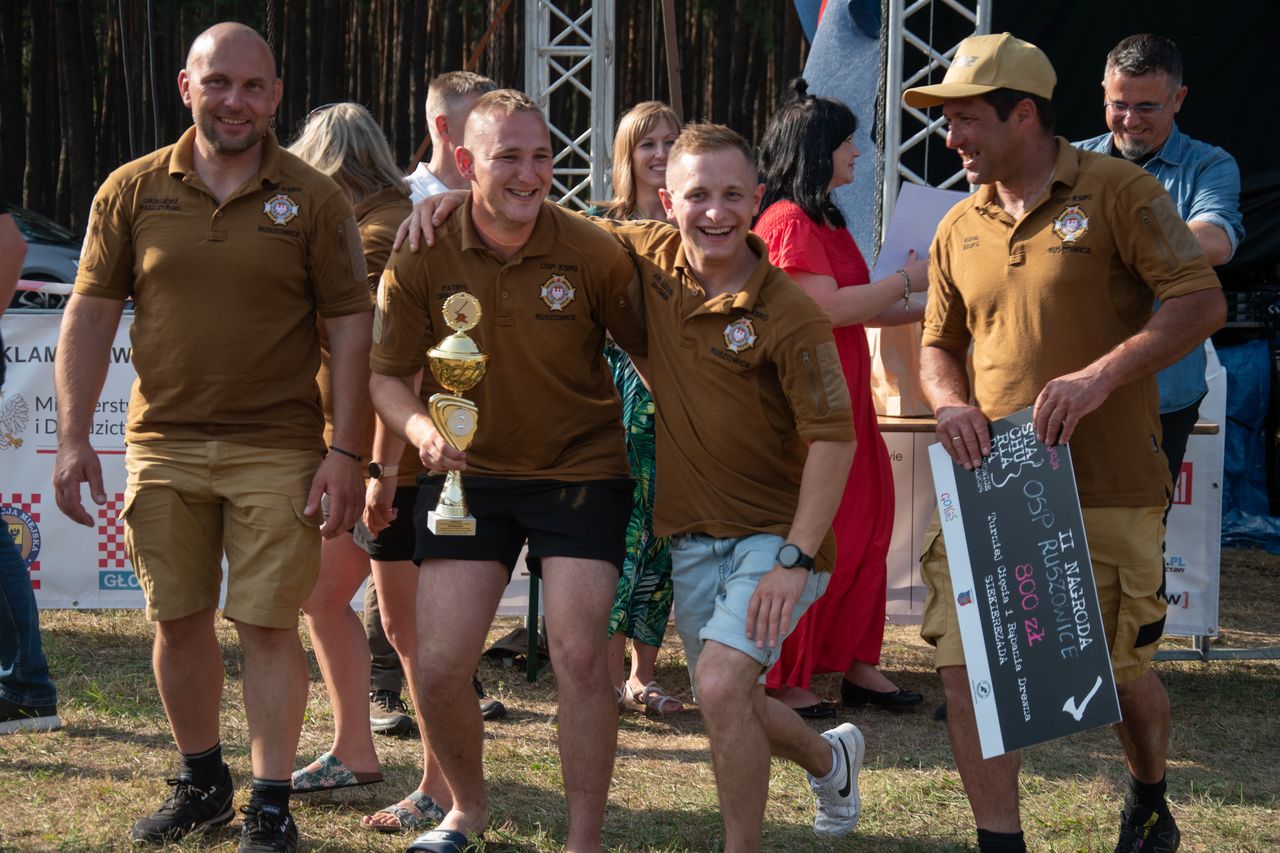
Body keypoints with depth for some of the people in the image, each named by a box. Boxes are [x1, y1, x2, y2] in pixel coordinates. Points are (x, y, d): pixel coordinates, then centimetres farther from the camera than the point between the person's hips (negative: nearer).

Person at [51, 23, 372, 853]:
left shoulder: (314, 199, -2)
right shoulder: (132, 191, 3)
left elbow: (350, 328, -2)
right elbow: (91, 315, 5)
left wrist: (345, 452, -8)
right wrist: (74, 436, -2)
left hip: (277, 450, -2)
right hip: (163, 444, 3)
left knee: (268, 624, -2)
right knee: (178, 620, 11)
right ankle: (201, 783, 28)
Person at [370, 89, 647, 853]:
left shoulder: (592, 253, -11)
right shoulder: (421, 261, -8)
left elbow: (651, 350, -1)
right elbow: (387, 373, -2)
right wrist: (420, 427, -22)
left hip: (581, 472, -2)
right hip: (469, 472, 2)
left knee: (580, 657, -12)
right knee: (438, 668, -2)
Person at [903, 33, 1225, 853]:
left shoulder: (1118, 192, -5)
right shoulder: (960, 229, 11)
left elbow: (1202, 302, -11)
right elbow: (939, 344, 20)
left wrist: (1100, 377, -22)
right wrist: (950, 403, -3)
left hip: (1107, 485, -4)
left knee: (1119, 671, 9)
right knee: (966, 666, -8)